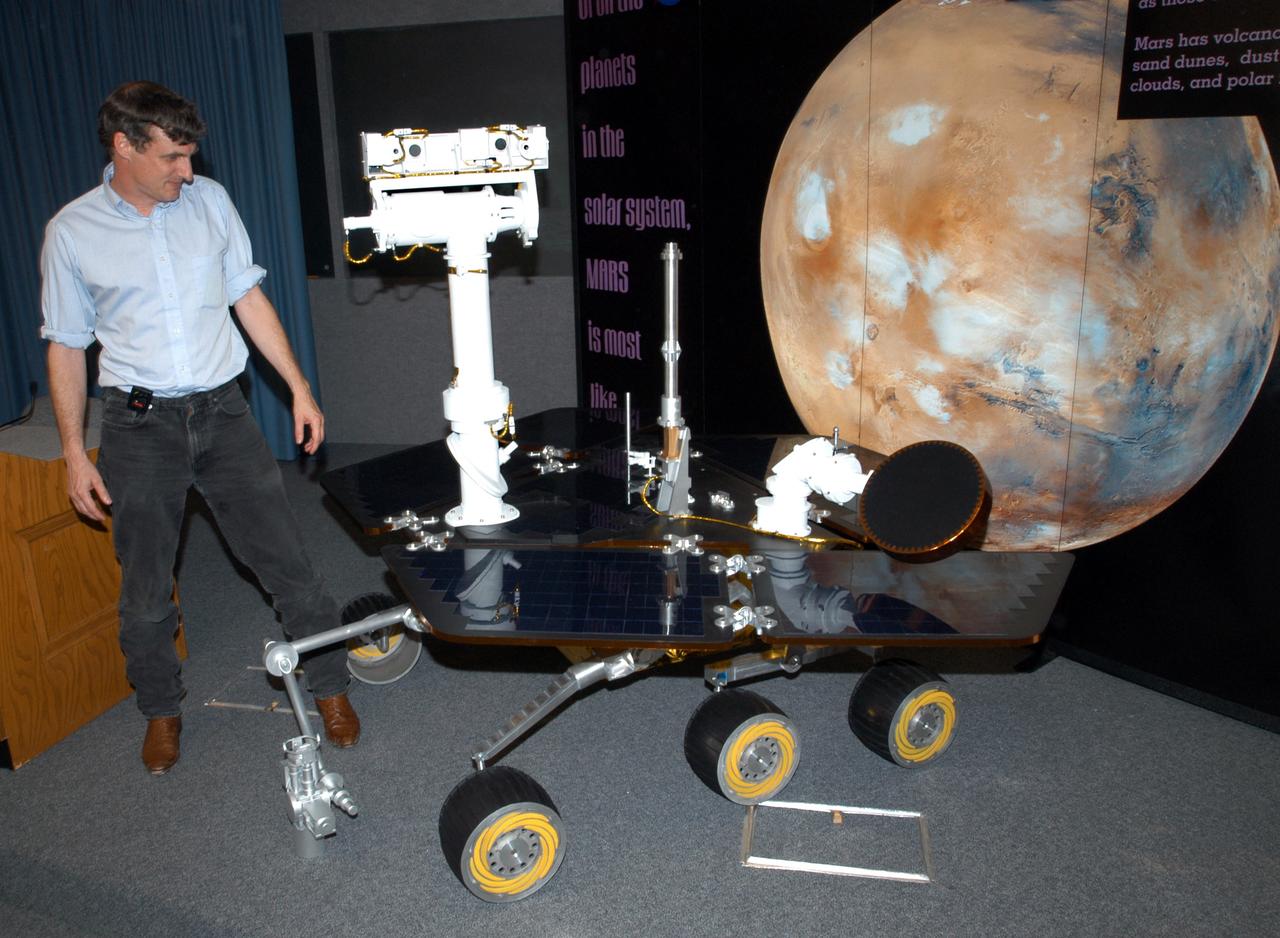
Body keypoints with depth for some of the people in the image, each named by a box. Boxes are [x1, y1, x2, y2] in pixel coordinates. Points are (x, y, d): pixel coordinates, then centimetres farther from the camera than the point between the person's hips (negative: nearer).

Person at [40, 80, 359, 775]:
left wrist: (299, 388, 4)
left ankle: (329, 685, 20)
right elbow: (66, 346, 3)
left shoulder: (208, 201, 2)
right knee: (146, 590, 9)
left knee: (285, 558, 2)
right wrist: (74, 455, 0)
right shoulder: (72, 232, -3)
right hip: (140, 426, -1)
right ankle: (161, 710, 32)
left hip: (222, 412, 1)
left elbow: (248, 298, 8)